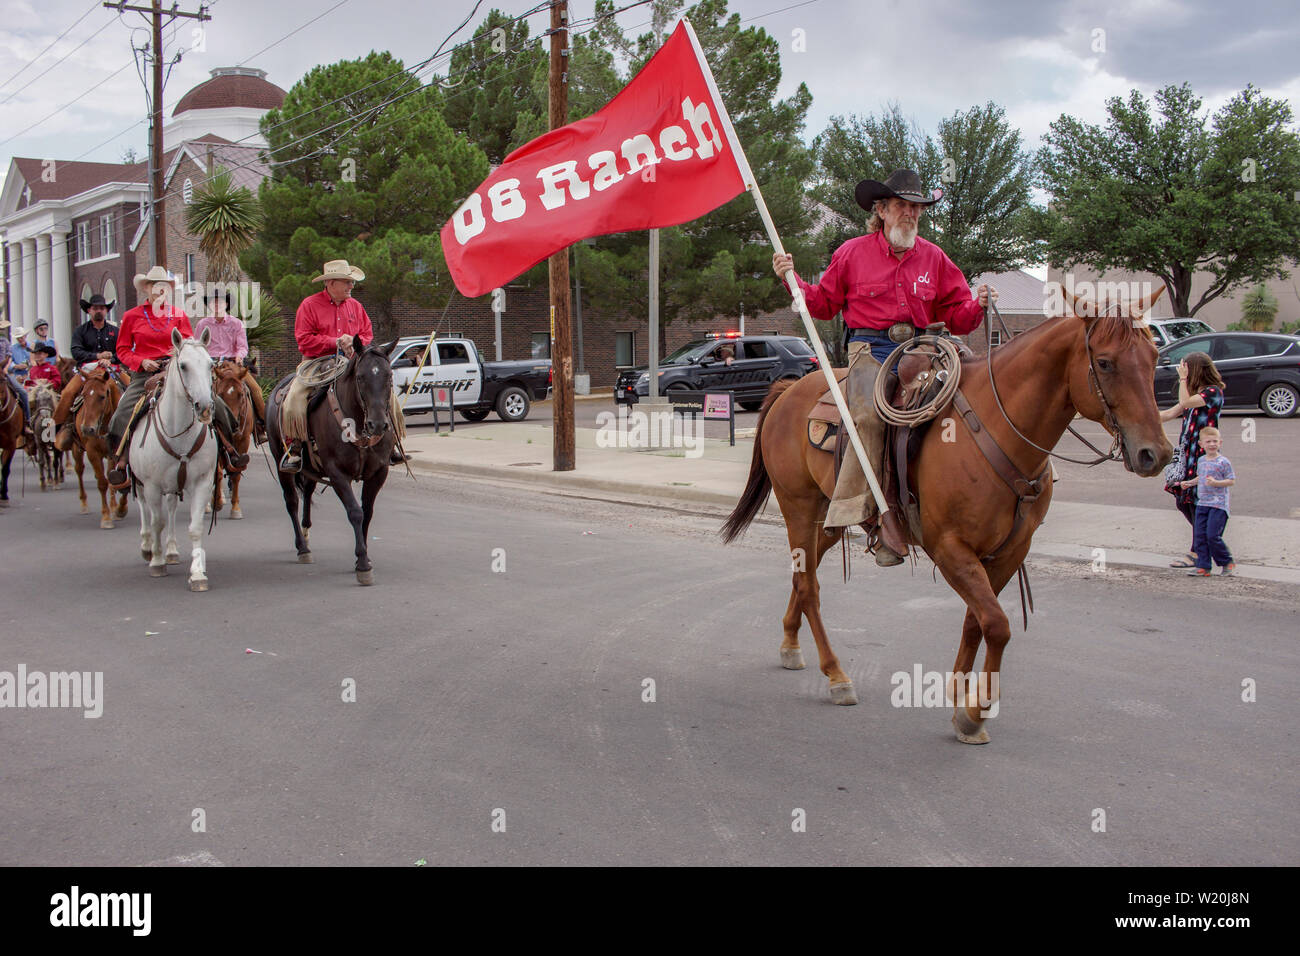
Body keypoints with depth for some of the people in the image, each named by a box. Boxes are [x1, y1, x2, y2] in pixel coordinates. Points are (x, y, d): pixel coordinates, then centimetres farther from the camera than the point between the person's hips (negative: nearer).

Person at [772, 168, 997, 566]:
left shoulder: (934, 258, 15)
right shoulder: (853, 253, 8)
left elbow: (956, 316, 16)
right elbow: (823, 303, 14)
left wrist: (976, 305, -6)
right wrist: (792, 280, -1)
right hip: (869, 350, -3)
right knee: (871, 413, -32)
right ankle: (855, 507, -28)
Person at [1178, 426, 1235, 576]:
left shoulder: (1223, 462, -9)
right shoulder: (1201, 461, 13)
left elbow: (1231, 481, -11)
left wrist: (1215, 483, -22)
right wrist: (1189, 483, 22)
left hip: (1218, 505, -7)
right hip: (1202, 504, 7)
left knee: (1212, 536, -11)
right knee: (1200, 536, 3)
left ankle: (1228, 562, 8)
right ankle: (1203, 567, 8)